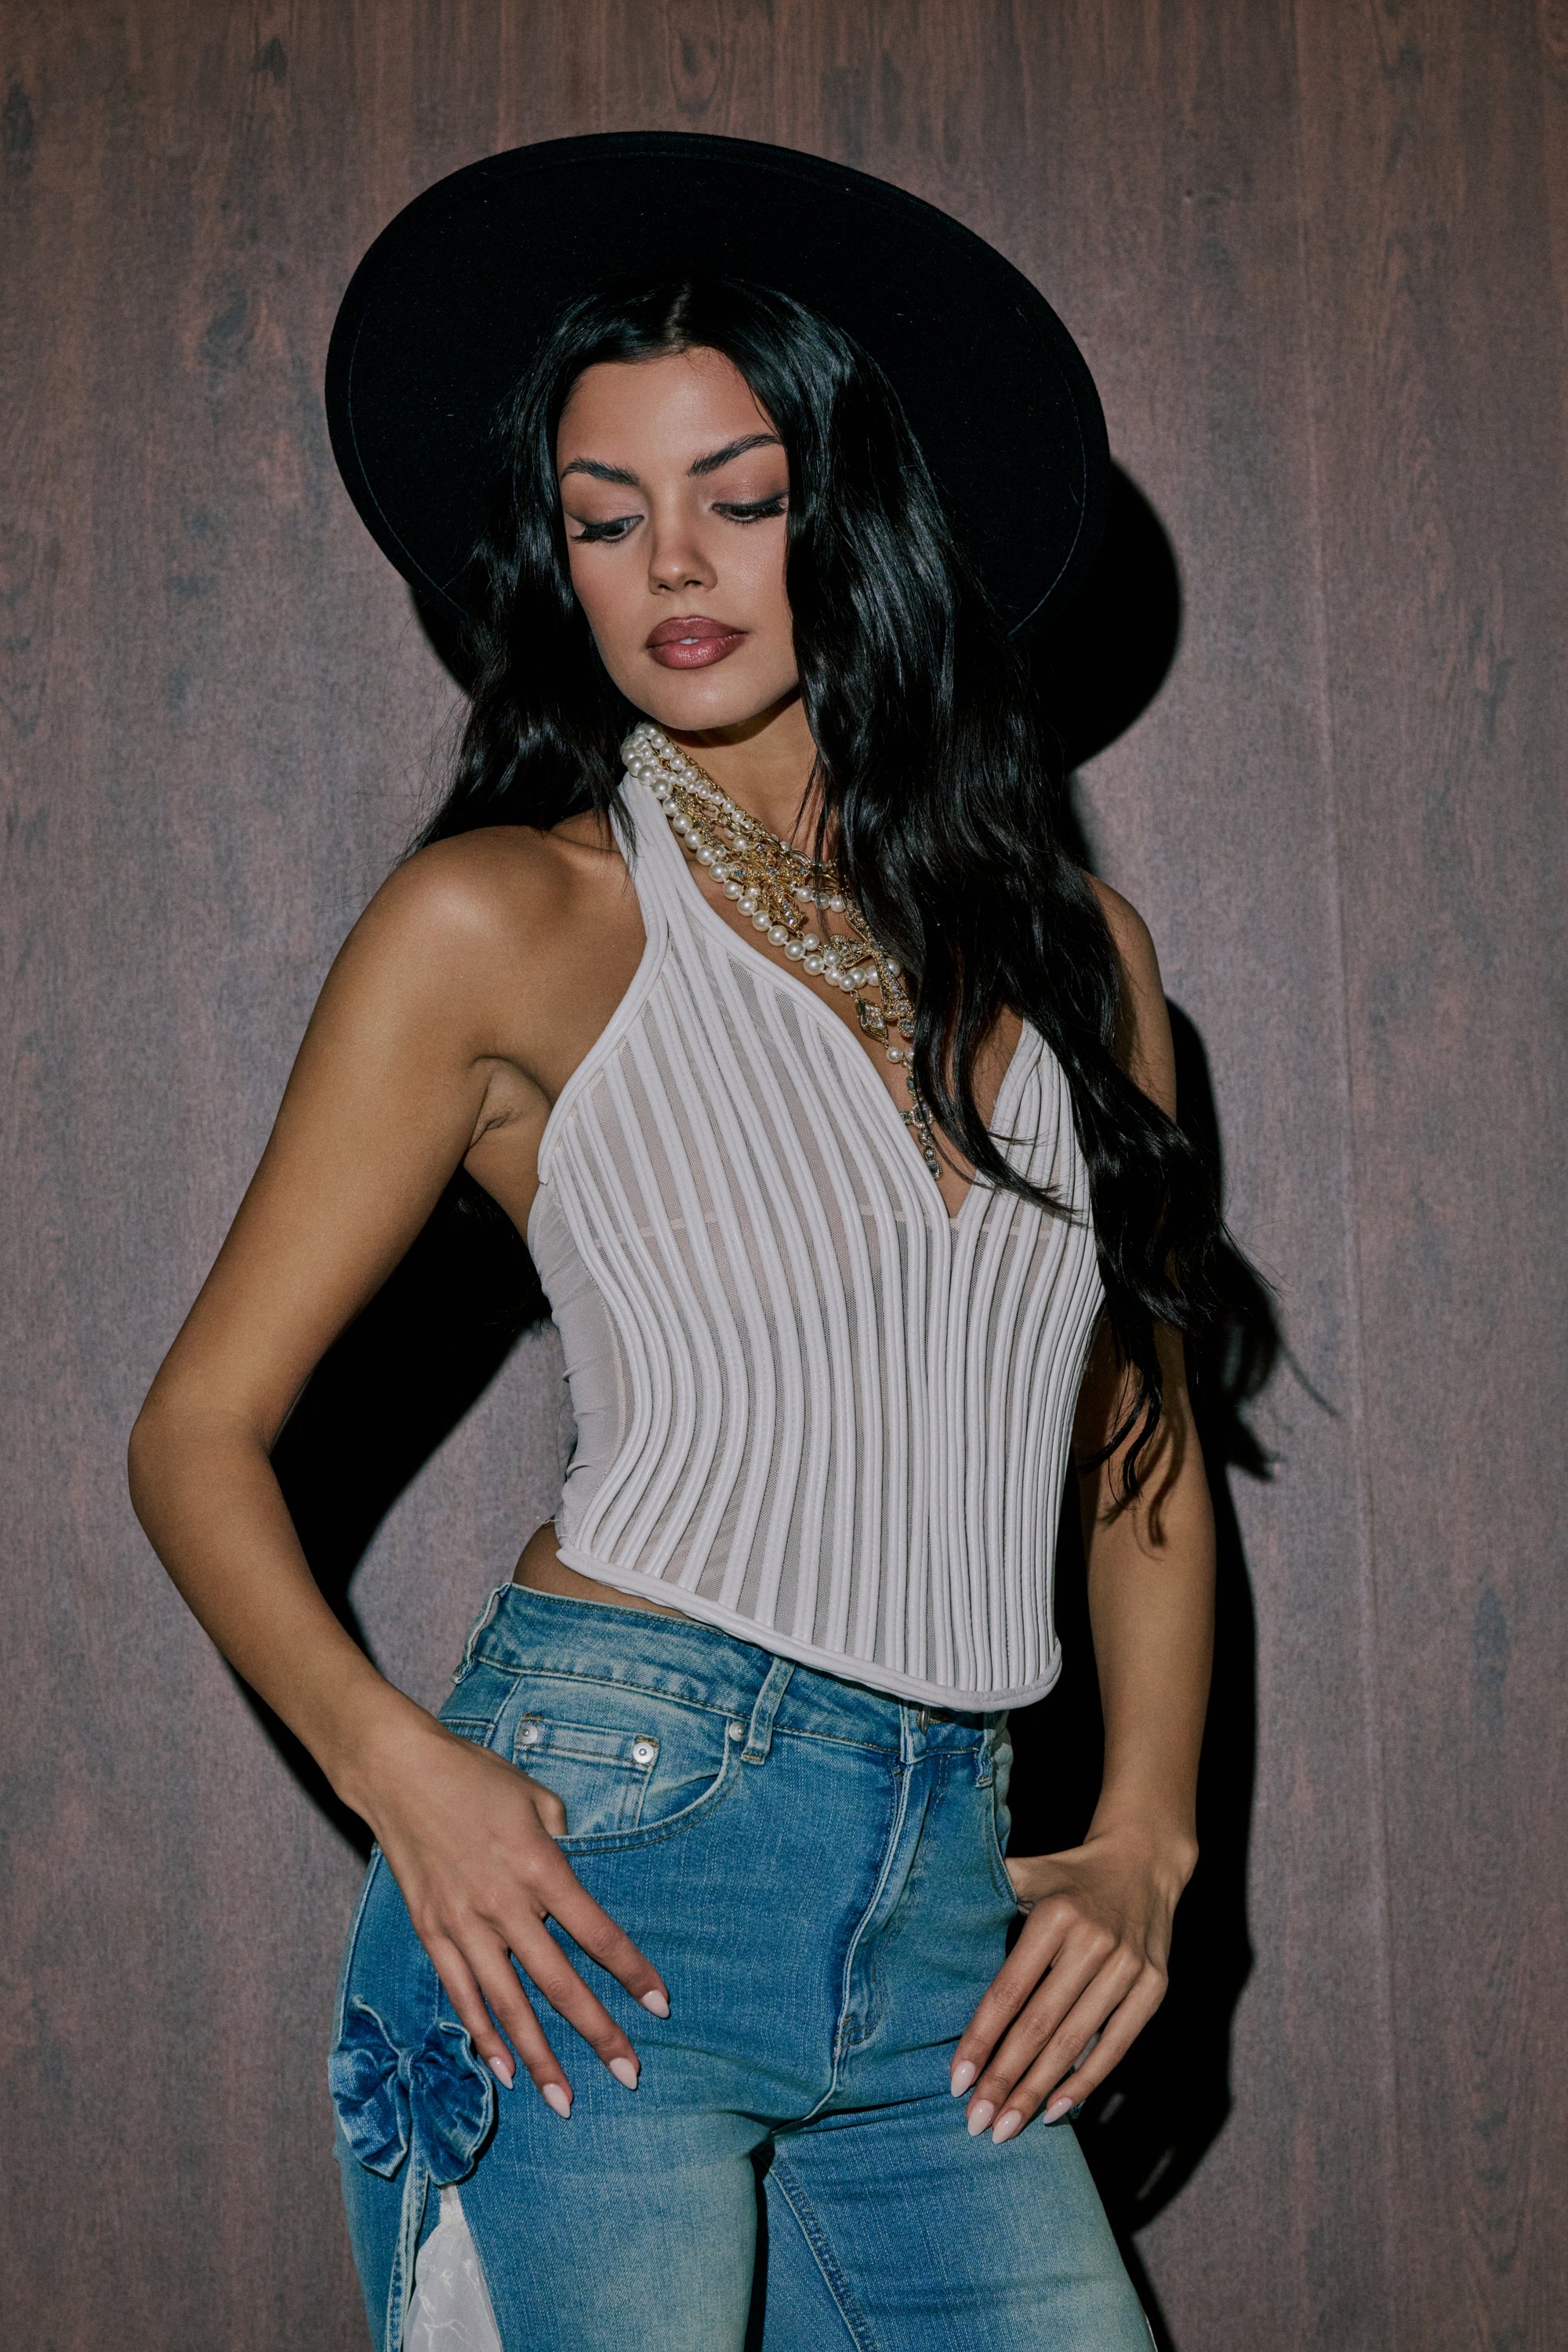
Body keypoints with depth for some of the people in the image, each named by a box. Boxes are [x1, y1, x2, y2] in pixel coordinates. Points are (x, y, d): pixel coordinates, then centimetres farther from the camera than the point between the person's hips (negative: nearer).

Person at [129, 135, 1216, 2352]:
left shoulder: (1074, 946, 12)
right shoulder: (504, 922, 0)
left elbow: (1146, 1455, 19)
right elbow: (201, 1435, 0)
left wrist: (1143, 1841, 6)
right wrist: (397, 1766, -15)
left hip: (948, 1899, 4)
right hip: (610, 1836, -4)